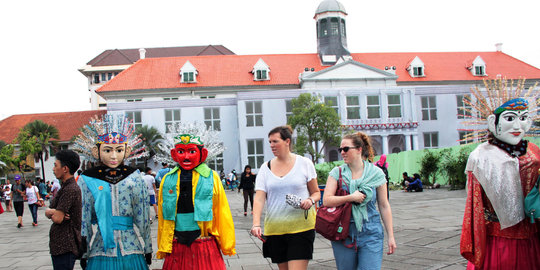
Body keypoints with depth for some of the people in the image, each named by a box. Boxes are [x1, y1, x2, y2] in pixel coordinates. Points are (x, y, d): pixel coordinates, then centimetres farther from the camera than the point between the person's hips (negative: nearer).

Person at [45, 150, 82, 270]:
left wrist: (50, 212, -1)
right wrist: (52, 212, -12)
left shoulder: (70, 189, -18)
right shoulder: (64, 187, 16)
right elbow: (48, 212, 12)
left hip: (65, 246, -10)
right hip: (60, 245, 10)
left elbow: (58, 218, -23)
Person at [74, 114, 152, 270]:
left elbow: (143, 216, 4)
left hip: (132, 252, 1)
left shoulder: (134, 177, 0)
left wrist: (148, 249, 6)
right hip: (100, 252, 0)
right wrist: (83, 254, 5)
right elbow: (83, 219, 4)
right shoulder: (86, 180, -1)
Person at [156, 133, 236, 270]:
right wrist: (163, 247, 11)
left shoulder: (211, 177, -1)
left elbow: (222, 213, 1)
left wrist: (227, 245, 2)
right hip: (176, 247, 2)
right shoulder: (168, 180, 6)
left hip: (204, 246, -2)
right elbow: (162, 217, 12)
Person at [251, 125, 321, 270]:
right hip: (274, 228, 3)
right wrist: (256, 224, -16)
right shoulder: (265, 168, 6)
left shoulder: (304, 163, 1)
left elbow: (316, 192, 9)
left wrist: (310, 200, -14)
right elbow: (259, 199, -2)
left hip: (301, 226, -3)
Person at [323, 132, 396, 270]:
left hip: (371, 234, -1)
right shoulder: (337, 173, 2)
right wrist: (351, 198, -17)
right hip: (343, 233, 1)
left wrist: (390, 236, 4)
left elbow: (384, 206, 5)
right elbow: (326, 200, -7)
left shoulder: (376, 173, 1)